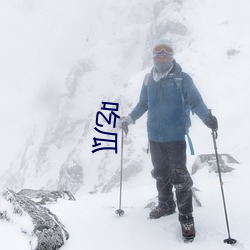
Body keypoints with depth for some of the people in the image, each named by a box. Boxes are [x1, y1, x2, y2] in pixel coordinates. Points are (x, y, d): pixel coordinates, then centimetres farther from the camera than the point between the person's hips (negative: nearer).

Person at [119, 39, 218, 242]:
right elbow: (143, 104, 18)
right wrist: (130, 119, 13)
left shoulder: (182, 79, -8)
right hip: (154, 137, 5)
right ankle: (166, 205, 37)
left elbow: (195, 101, -11)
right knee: (160, 173, 17)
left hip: (175, 136, -5)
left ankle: (186, 217, 10)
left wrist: (207, 117, -28)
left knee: (179, 176, -3)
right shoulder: (149, 80, 7)